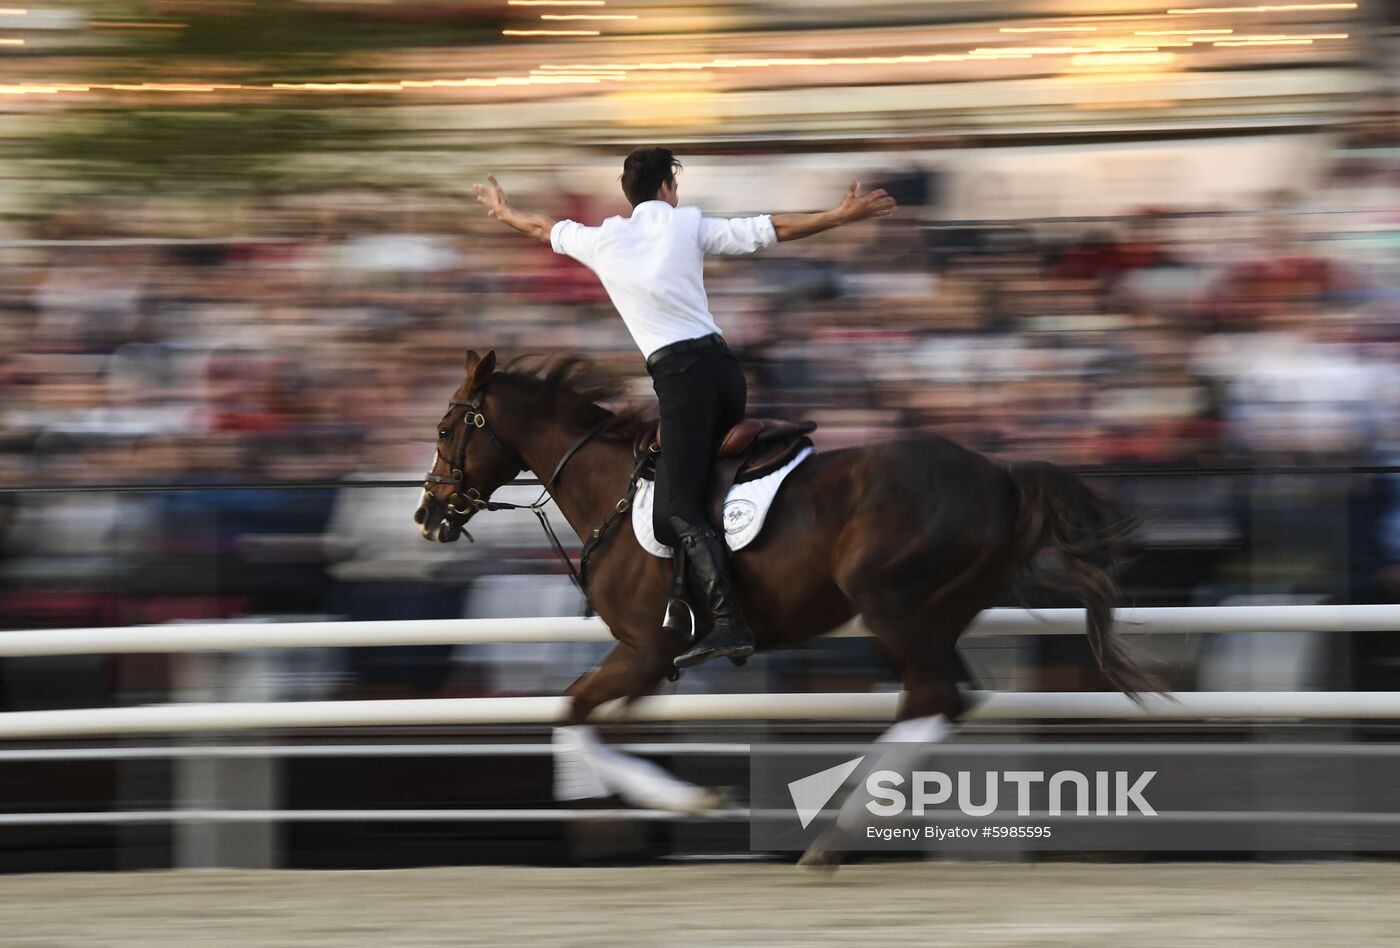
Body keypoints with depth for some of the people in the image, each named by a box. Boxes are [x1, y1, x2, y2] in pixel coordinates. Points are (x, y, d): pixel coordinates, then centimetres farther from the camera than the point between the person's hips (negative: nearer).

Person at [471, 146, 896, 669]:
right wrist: (842, 215, 3)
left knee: (679, 507, -10)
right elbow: (771, 230, 0)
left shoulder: (602, 240, 8)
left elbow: (544, 229, 28)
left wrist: (503, 212, 48)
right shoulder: (687, 225, 8)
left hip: (678, 373, -4)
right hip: (723, 362, 4)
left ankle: (729, 622, -27)